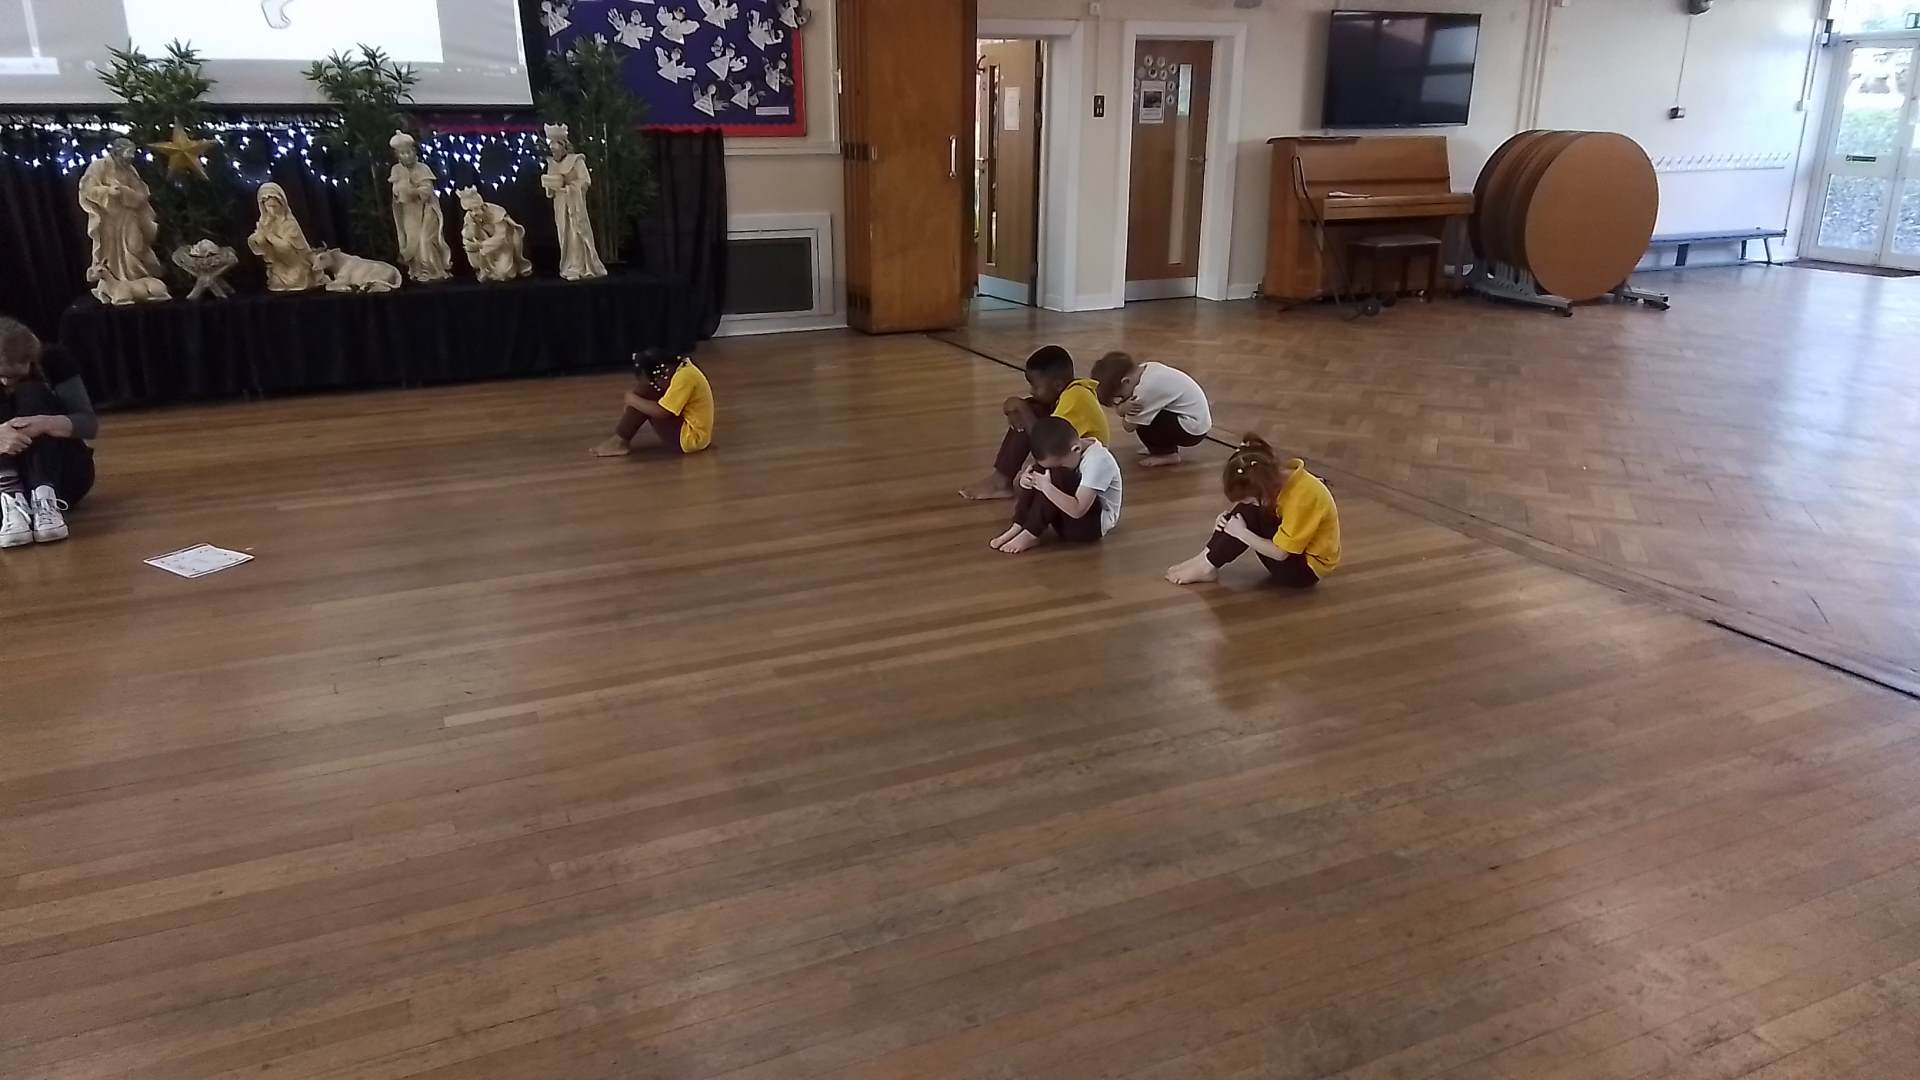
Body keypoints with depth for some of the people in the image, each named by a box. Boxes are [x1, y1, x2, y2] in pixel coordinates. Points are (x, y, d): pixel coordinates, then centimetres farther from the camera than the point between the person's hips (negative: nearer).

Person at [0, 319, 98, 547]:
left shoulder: (52, 362, -8)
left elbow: (91, 424, -15)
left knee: (30, 395, -21)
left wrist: (46, 423, -35)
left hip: (62, 477, -1)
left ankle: (46, 498, -39)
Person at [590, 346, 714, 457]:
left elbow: (661, 412, -26)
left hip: (690, 438, -10)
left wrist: (632, 399, -13)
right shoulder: (682, 368, 6)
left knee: (645, 391, -14)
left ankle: (619, 441, -5)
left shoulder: (684, 376, -23)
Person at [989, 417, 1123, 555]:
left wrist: (1047, 487, -35)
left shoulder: (1097, 460, -28)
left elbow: (1077, 510, -34)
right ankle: (1018, 527, -14)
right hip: (1069, 512, 8)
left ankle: (1031, 534, -21)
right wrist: (1025, 477, -17)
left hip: (1094, 523, -8)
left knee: (1057, 475, -29)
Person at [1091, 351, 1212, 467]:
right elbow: (1118, 407, 1)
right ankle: (1168, 445, 14)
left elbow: (1129, 426, -20)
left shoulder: (1147, 388, -27)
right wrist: (1122, 408, -21)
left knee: (1141, 420, -19)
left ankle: (1168, 454, -2)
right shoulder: (1145, 369, -1)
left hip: (1193, 428, -10)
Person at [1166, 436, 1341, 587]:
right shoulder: (1282, 475, -9)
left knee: (1250, 515, -25)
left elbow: (1280, 553, -27)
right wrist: (1231, 517, -16)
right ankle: (1207, 558, -12)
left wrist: (1242, 533, -26)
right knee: (1242, 510, -11)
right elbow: (1247, 503, 3)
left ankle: (1206, 566, -14)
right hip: (1292, 545, 8)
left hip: (1307, 568, -8)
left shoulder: (1301, 496, -32)